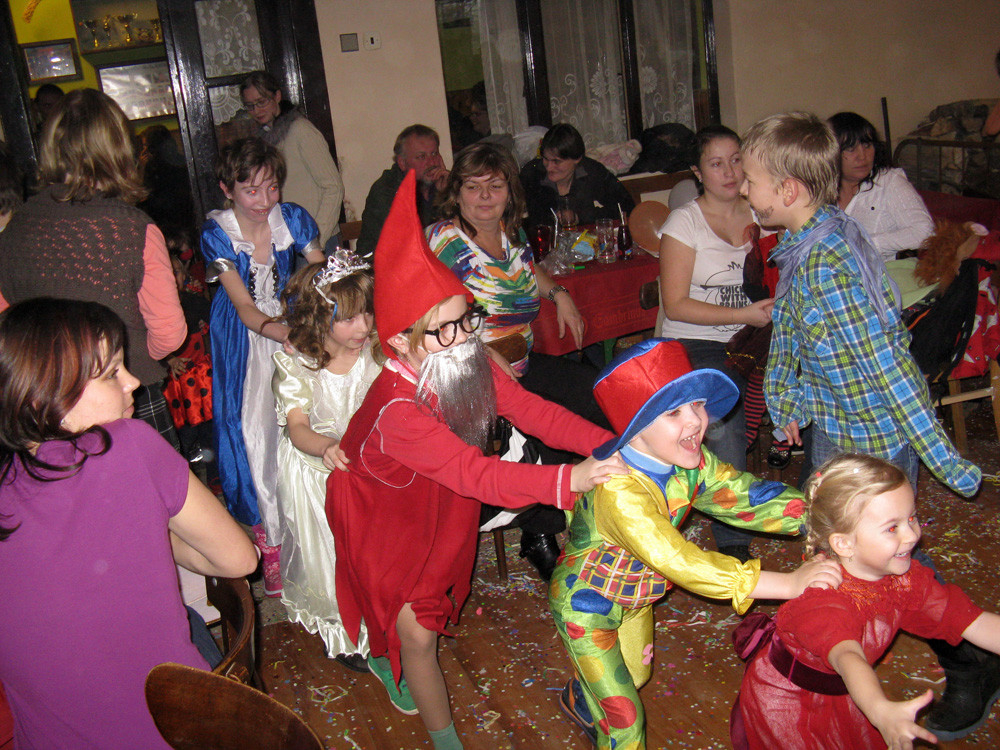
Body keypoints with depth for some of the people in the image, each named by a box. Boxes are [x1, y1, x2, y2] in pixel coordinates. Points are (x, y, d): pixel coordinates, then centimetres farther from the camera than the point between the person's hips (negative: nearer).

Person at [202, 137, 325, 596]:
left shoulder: (293, 219, -10)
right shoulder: (217, 234, -16)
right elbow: (245, 308, -21)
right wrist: (285, 333, -40)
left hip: (292, 321, 2)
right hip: (244, 337, -2)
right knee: (254, 430, -6)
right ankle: (271, 540, 8)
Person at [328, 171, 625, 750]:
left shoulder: (471, 367, -20)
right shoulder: (397, 409, -42)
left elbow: (533, 411, -21)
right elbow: (475, 475, -49)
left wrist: (612, 444, -35)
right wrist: (569, 480, -59)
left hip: (440, 504, 7)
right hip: (382, 512, -7)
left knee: (431, 601, 26)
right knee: (418, 633, 0)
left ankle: (388, 657, 59)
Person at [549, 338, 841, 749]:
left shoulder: (690, 461, -16)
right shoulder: (617, 491, -42)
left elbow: (744, 495, -16)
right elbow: (678, 561, -46)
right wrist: (788, 584, -47)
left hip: (635, 596, 8)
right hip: (586, 603, -8)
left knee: (636, 673, 30)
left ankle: (579, 702, 61)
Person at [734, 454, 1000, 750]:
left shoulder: (906, 578, -14)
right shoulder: (824, 597, -39)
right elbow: (847, 657, -57)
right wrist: (881, 711, -76)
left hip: (840, 693, 6)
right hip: (783, 699, -6)